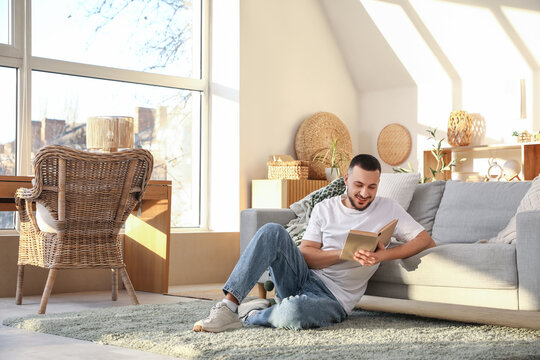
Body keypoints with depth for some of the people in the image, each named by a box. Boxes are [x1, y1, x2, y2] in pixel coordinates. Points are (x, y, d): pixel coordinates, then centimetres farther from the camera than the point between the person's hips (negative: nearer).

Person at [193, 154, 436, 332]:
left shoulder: (388, 210, 5)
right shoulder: (325, 209, 10)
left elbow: (427, 241, -1)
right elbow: (305, 255, 0)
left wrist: (386, 255, -16)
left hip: (334, 298, -3)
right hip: (301, 278, 3)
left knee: (292, 313, -40)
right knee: (272, 231, -26)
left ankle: (252, 314, -5)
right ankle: (228, 306, -27)